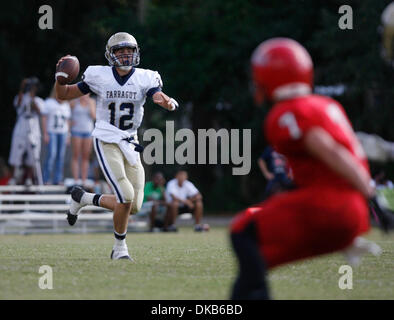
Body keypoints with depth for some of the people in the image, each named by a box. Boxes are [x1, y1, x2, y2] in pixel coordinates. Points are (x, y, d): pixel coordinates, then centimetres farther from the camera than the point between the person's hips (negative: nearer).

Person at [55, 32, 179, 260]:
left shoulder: (145, 79, 1)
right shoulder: (98, 76, -3)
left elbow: (160, 96, -17)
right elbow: (64, 95, 5)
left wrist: (168, 102, -40)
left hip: (130, 144, 4)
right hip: (107, 141, -4)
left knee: (134, 206, 1)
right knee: (126, 195, -19)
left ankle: (84, 198, 24)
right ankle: (120, 246, 1)